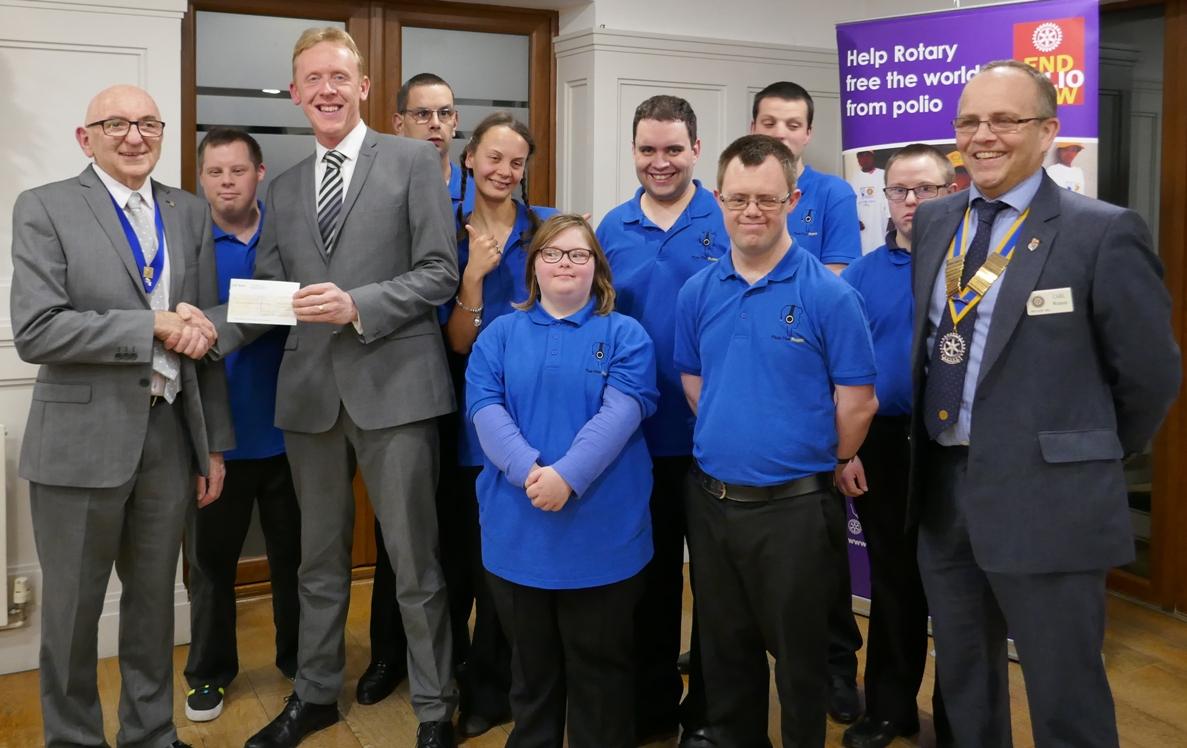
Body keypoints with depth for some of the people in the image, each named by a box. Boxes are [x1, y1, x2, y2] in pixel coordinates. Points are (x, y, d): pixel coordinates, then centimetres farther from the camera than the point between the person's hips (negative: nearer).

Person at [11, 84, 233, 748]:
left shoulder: (191, 213, 9)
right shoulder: (45, 208, -4)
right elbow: (35, 332, -15)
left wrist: (215, 444, 9)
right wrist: (153, 327, -18)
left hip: (171, 436, 4)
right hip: (83, 439, -4)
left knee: (155, 600, 16)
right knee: (73, 610, 10)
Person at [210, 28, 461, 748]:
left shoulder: (414, 160, 0)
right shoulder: (284, 188, 14)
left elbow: (440, 273, -6)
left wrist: (358, 305, -19)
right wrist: (210, 330, -10)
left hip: (392, 385, -4)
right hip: (310, 391, 5)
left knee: (415, 561, 3)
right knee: (320, 559, 17)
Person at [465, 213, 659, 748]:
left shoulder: (625, 334, 2)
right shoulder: (501, 333, 8)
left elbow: (621, 412, -12)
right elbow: (484, 408, -4)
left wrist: (567, 475, -24)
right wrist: (527, 469, -21)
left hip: (602, 531, -2)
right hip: (518, 530, 2)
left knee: (600, 665, 10)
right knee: (531, 662, 18)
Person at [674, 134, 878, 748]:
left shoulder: (827, 294, -12)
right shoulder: (697, 293, 2)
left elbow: (858, 401, -8)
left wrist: (832, 463, 4)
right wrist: (731, 444, 9)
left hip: (793, 505, -4)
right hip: (710, 498, 4)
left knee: (798, 654, 12)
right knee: (723, 646, 19)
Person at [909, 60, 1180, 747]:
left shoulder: (1103, 233, -11)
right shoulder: (934, 222, 7)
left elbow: (1150, 373, -5)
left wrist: (1094, 455, 6)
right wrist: (934, 457, 10)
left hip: (1043, 499, -5)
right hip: (941, 486, 6)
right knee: (963, 683, 21)